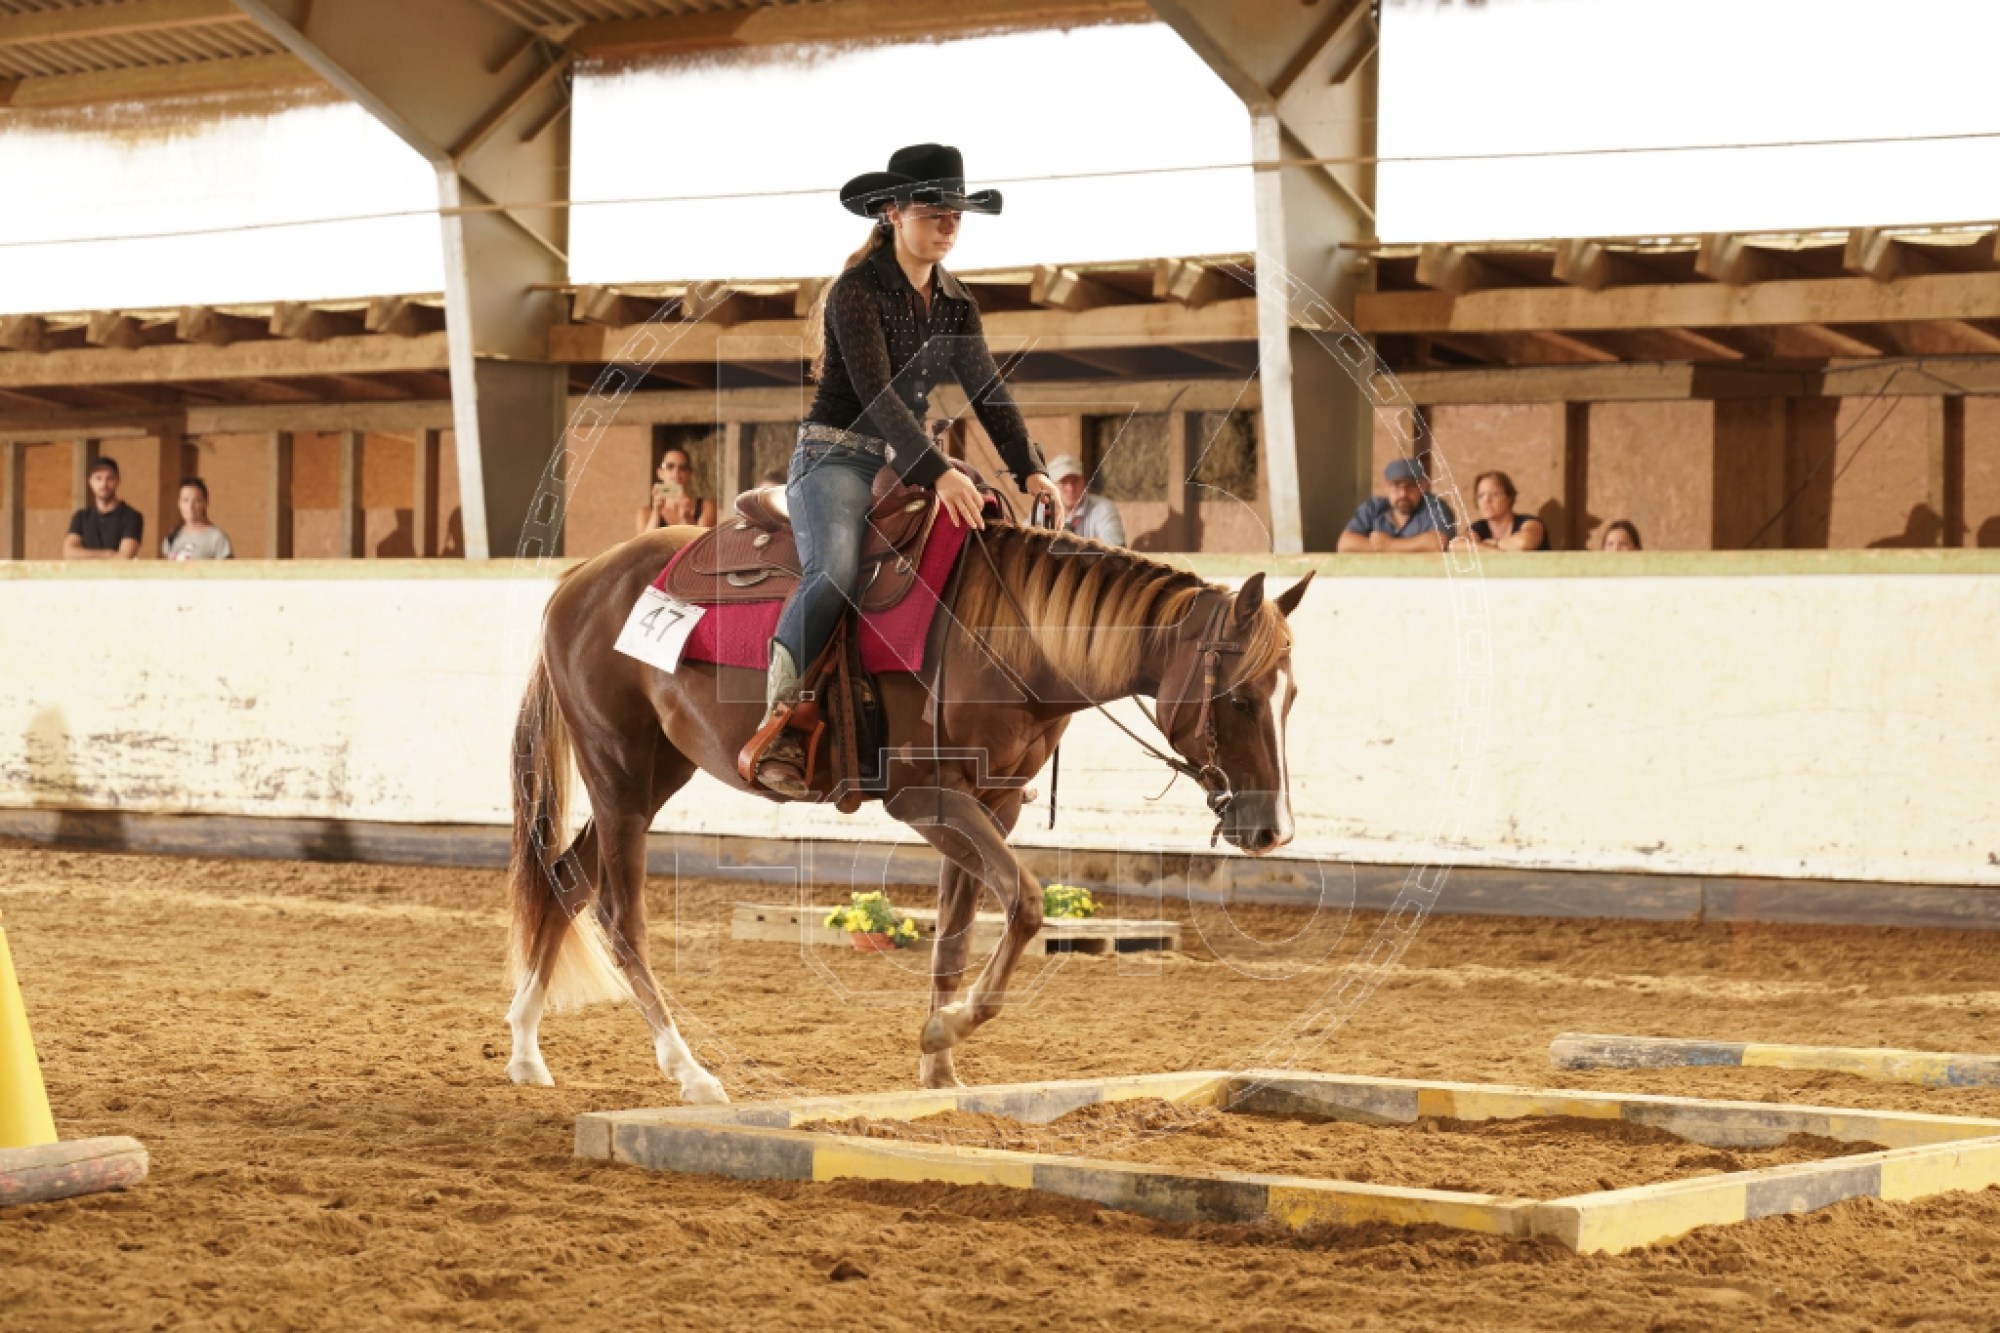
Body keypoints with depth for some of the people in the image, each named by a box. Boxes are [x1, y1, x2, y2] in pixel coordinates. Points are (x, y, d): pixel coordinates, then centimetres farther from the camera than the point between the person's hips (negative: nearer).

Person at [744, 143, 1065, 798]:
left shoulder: (956, 306, 11)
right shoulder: (857, 291, -11)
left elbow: (989, 394, 6)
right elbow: (875, 393, -21)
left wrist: (1029, 470, -10)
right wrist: (937, 471, -31)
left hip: (908, 461, 7)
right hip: (837, 454, -7)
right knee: (836, 571, -34)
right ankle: (778, 724, -30)